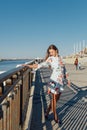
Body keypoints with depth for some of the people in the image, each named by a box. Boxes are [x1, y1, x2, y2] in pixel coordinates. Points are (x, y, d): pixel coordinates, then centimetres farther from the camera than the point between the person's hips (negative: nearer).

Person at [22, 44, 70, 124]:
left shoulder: (59, 58, 8)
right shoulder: (50, 59, -7)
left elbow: (64, 68, 18)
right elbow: (41, 65, -17)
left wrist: (65, 76, 16)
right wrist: (29, 66, -25)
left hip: (61, 81, 6)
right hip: (54, 81, -6)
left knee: (57, 98, 13)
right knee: (54, 99, 4)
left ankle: (47, 112, 30)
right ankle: (55, 116, 20)